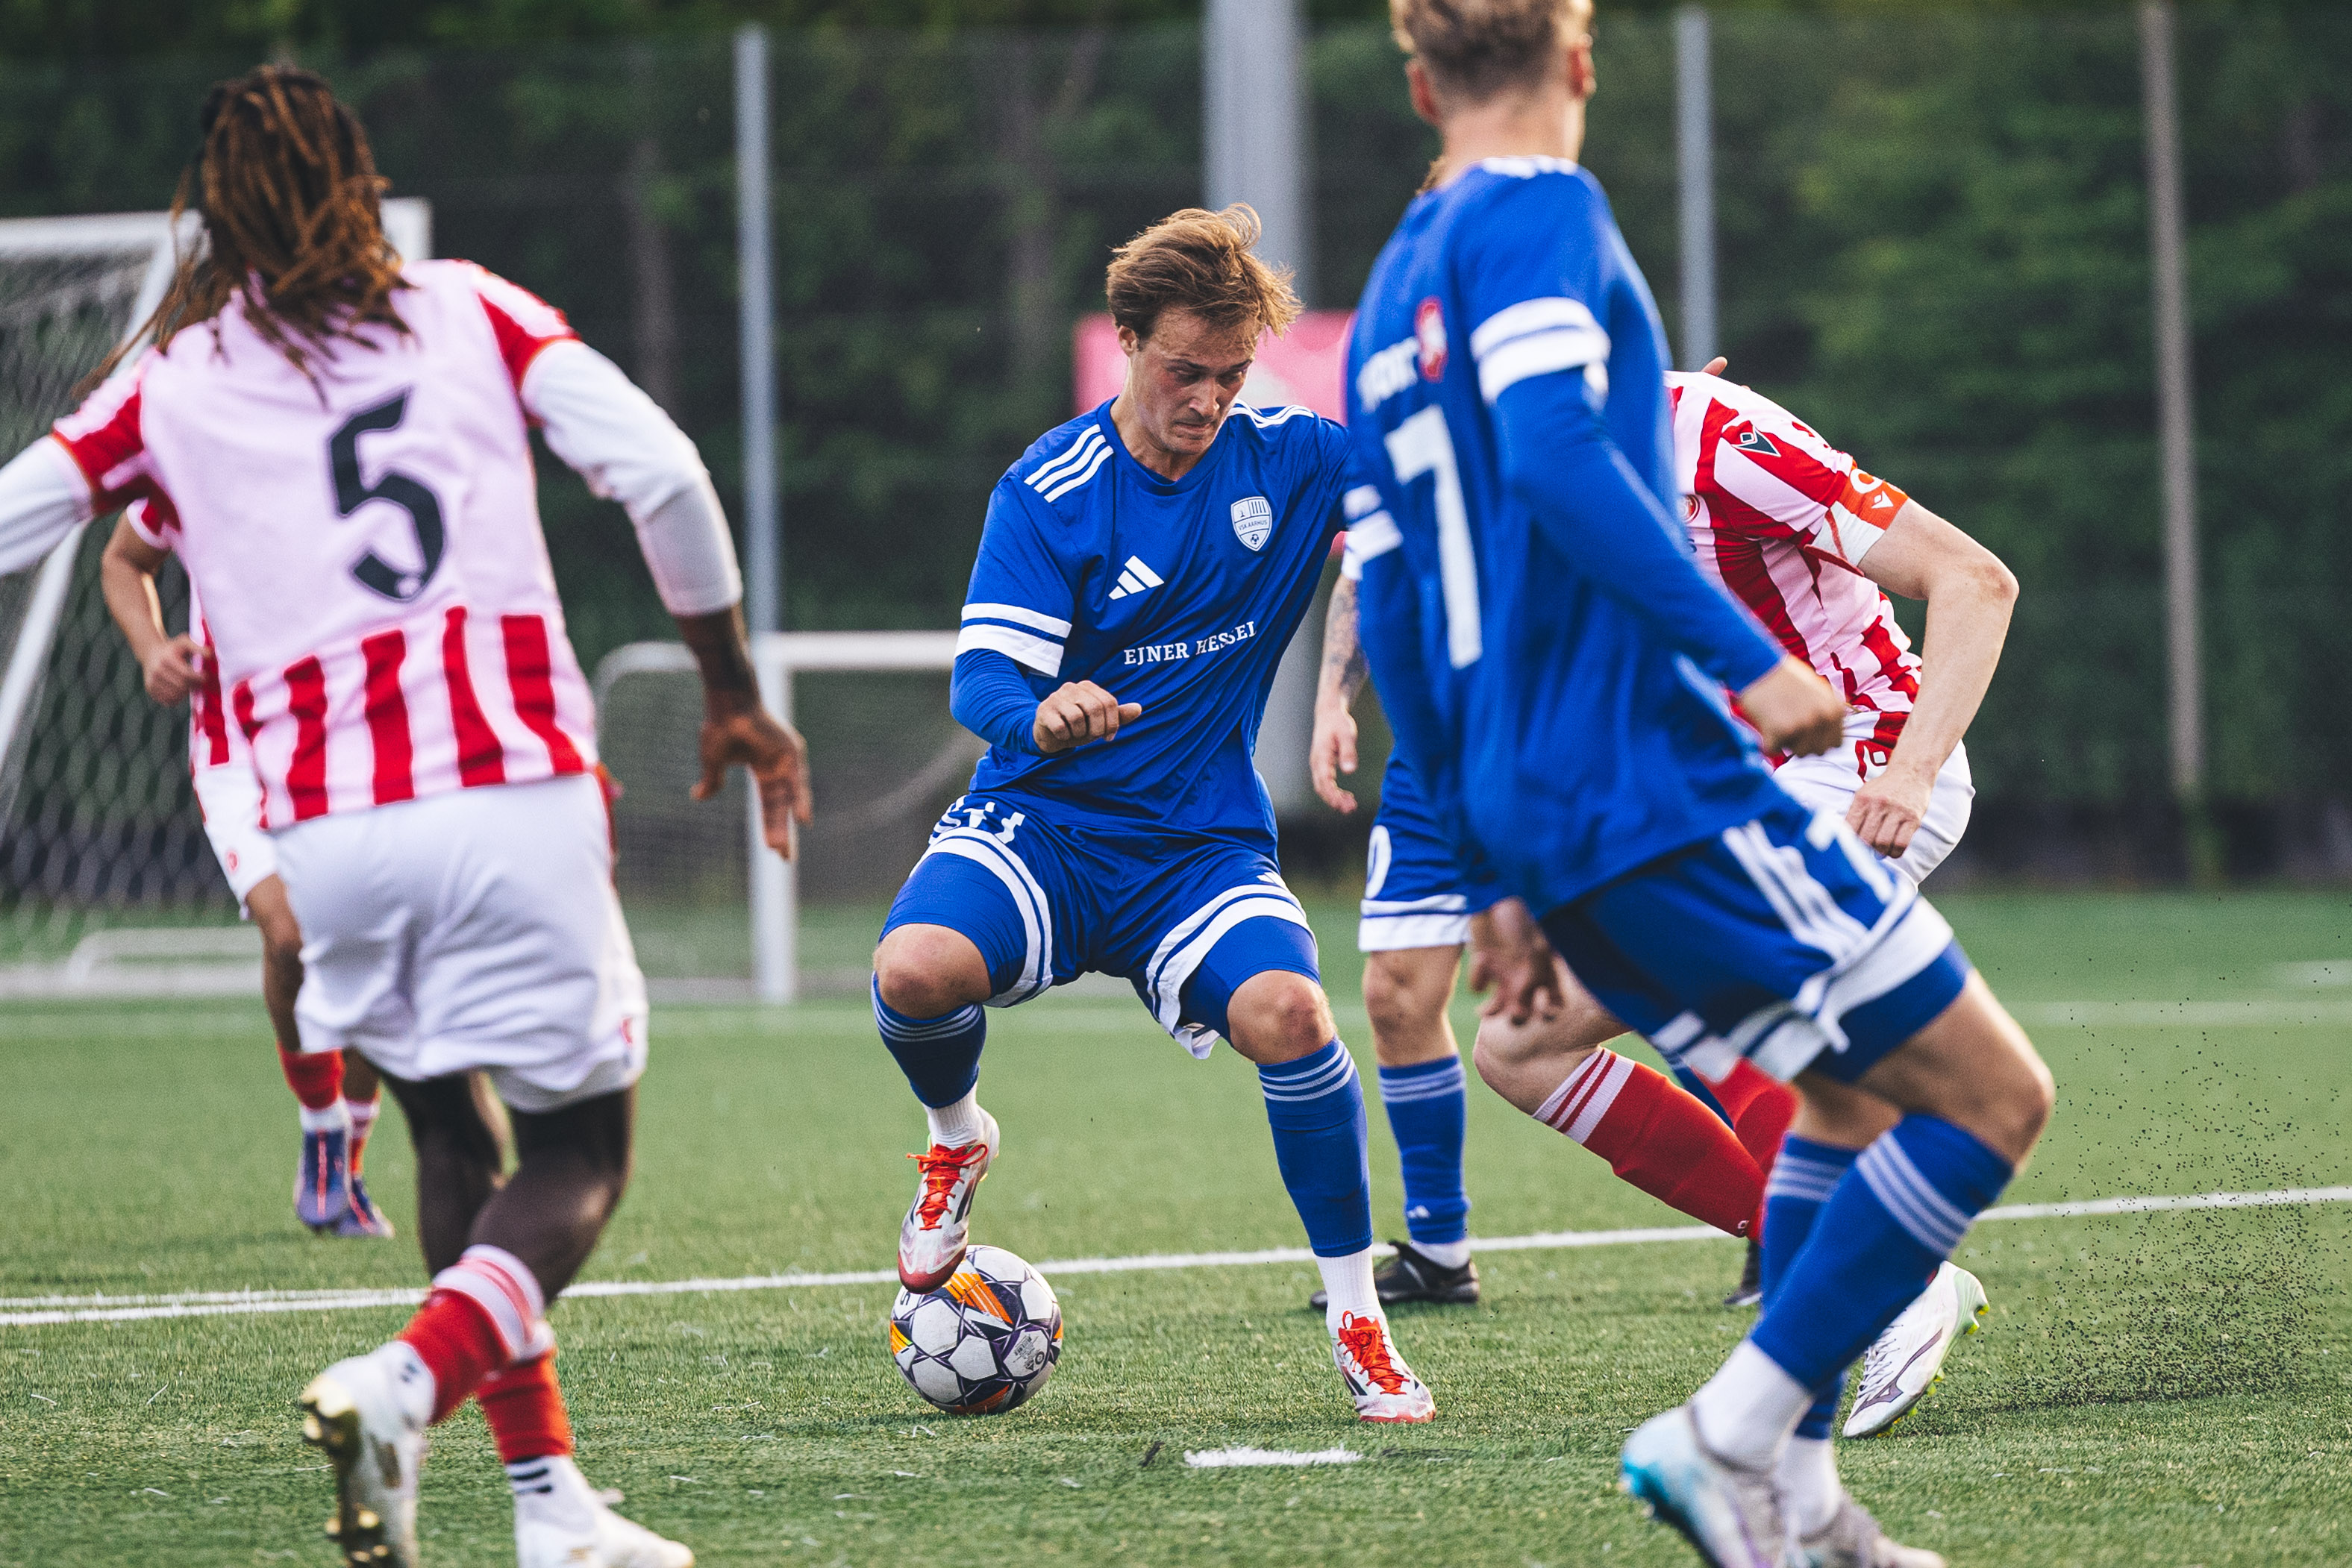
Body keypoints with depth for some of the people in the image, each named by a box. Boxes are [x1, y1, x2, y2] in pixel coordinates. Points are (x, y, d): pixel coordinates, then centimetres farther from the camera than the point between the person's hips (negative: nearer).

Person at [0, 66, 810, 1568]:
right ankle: (404, 1382, -21)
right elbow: (657, 467, 0)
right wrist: (736, 695, 8)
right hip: (515, 796, -2)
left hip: (324, 833, 2)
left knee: (451, 1137, 22)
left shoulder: (169, 384, 13)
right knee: (579, 1156, 7)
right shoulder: (466, 312, 10)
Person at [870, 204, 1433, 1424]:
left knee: (1288, 1014, -30)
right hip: (1042, 825, -1)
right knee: (916, 972, -32)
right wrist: (1042, 720, -39)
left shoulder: (1290, 463, 0)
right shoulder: (1050, 493, -9)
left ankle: (1358, 1321, -12)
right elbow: (984, 682, -16)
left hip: (1203, 844, 1)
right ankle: (958, 1139, 6)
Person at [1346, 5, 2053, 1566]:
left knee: (1853, 1092, 21)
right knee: (1990, 1093, -4)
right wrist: (1750, 656, -27)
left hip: (1538, 816, 9)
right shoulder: (1543, 212, -7)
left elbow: (1392, 622, 21)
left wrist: (1501, 875, 26)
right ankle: (1730, 1434, -9)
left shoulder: (1391, 295, 18)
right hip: (1652, 776, -9)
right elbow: (1554, 455, -24)